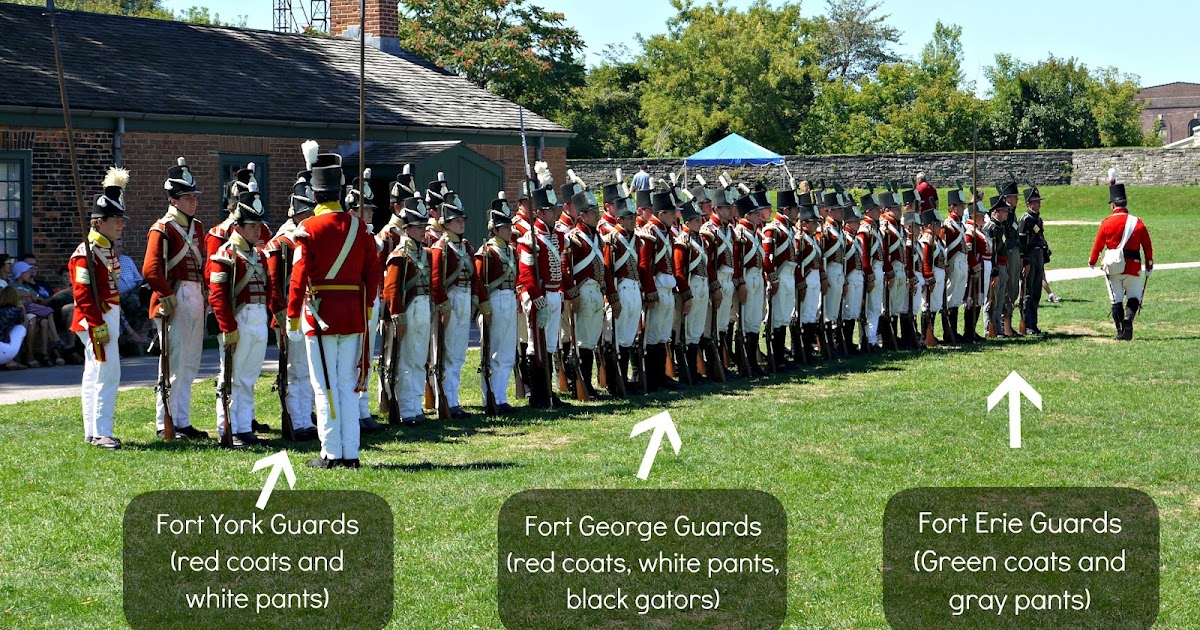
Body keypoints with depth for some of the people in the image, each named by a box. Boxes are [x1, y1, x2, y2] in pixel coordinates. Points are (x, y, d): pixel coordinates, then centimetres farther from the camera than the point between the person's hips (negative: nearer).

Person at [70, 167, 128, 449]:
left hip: (108, 318, 10)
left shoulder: (108, 251, 14)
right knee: (108, 371, -13)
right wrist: (98, 326, -23)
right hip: (96, 320, -10)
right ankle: (100, 433, -10)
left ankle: (93, 432, 18)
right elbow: (82, 294, -21)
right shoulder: (86, 254, -16)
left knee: (94, 375, 12)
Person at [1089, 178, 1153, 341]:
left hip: (1112, 267, 0)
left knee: (1116, 300, 8)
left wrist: (1092, 262, 20)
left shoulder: (1106, 222, -5)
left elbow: (1098, 244, 3)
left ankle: (1121, 332, 4)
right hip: (1132, 266, 0)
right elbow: (1147, 247, 2)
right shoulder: (1137, 222, -3)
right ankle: (1129, 318, -21)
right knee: (1134, 297, 8)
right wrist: (1149, 266, 14)